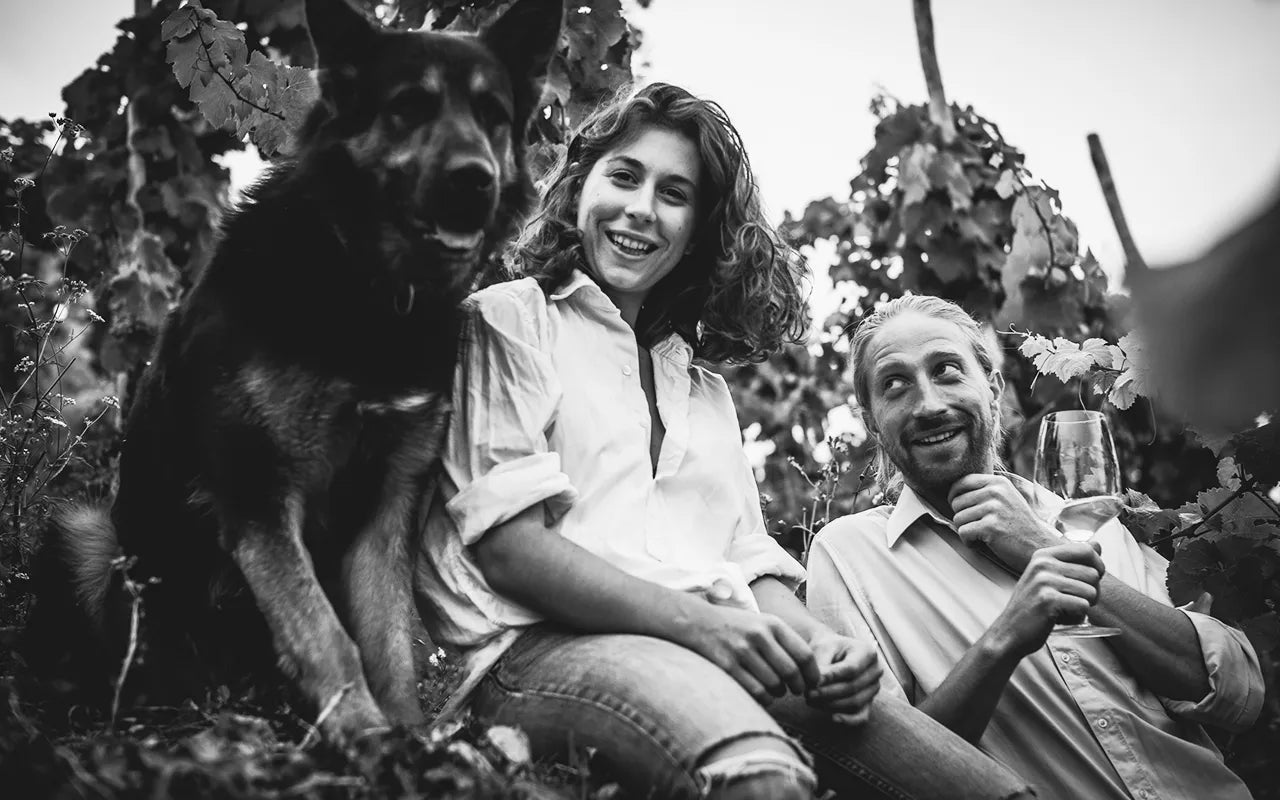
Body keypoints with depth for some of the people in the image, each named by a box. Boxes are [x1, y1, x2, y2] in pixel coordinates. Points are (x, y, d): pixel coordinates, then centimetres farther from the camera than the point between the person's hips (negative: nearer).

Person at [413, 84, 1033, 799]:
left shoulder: (706, 388, 29)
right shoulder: (512, 320, 9)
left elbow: (754, 566, 18)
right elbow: (506, 546, -4)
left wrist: (820, 643, -6)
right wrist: (696, 620, -16)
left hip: (724, 649, 6)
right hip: (546, 642, -5)